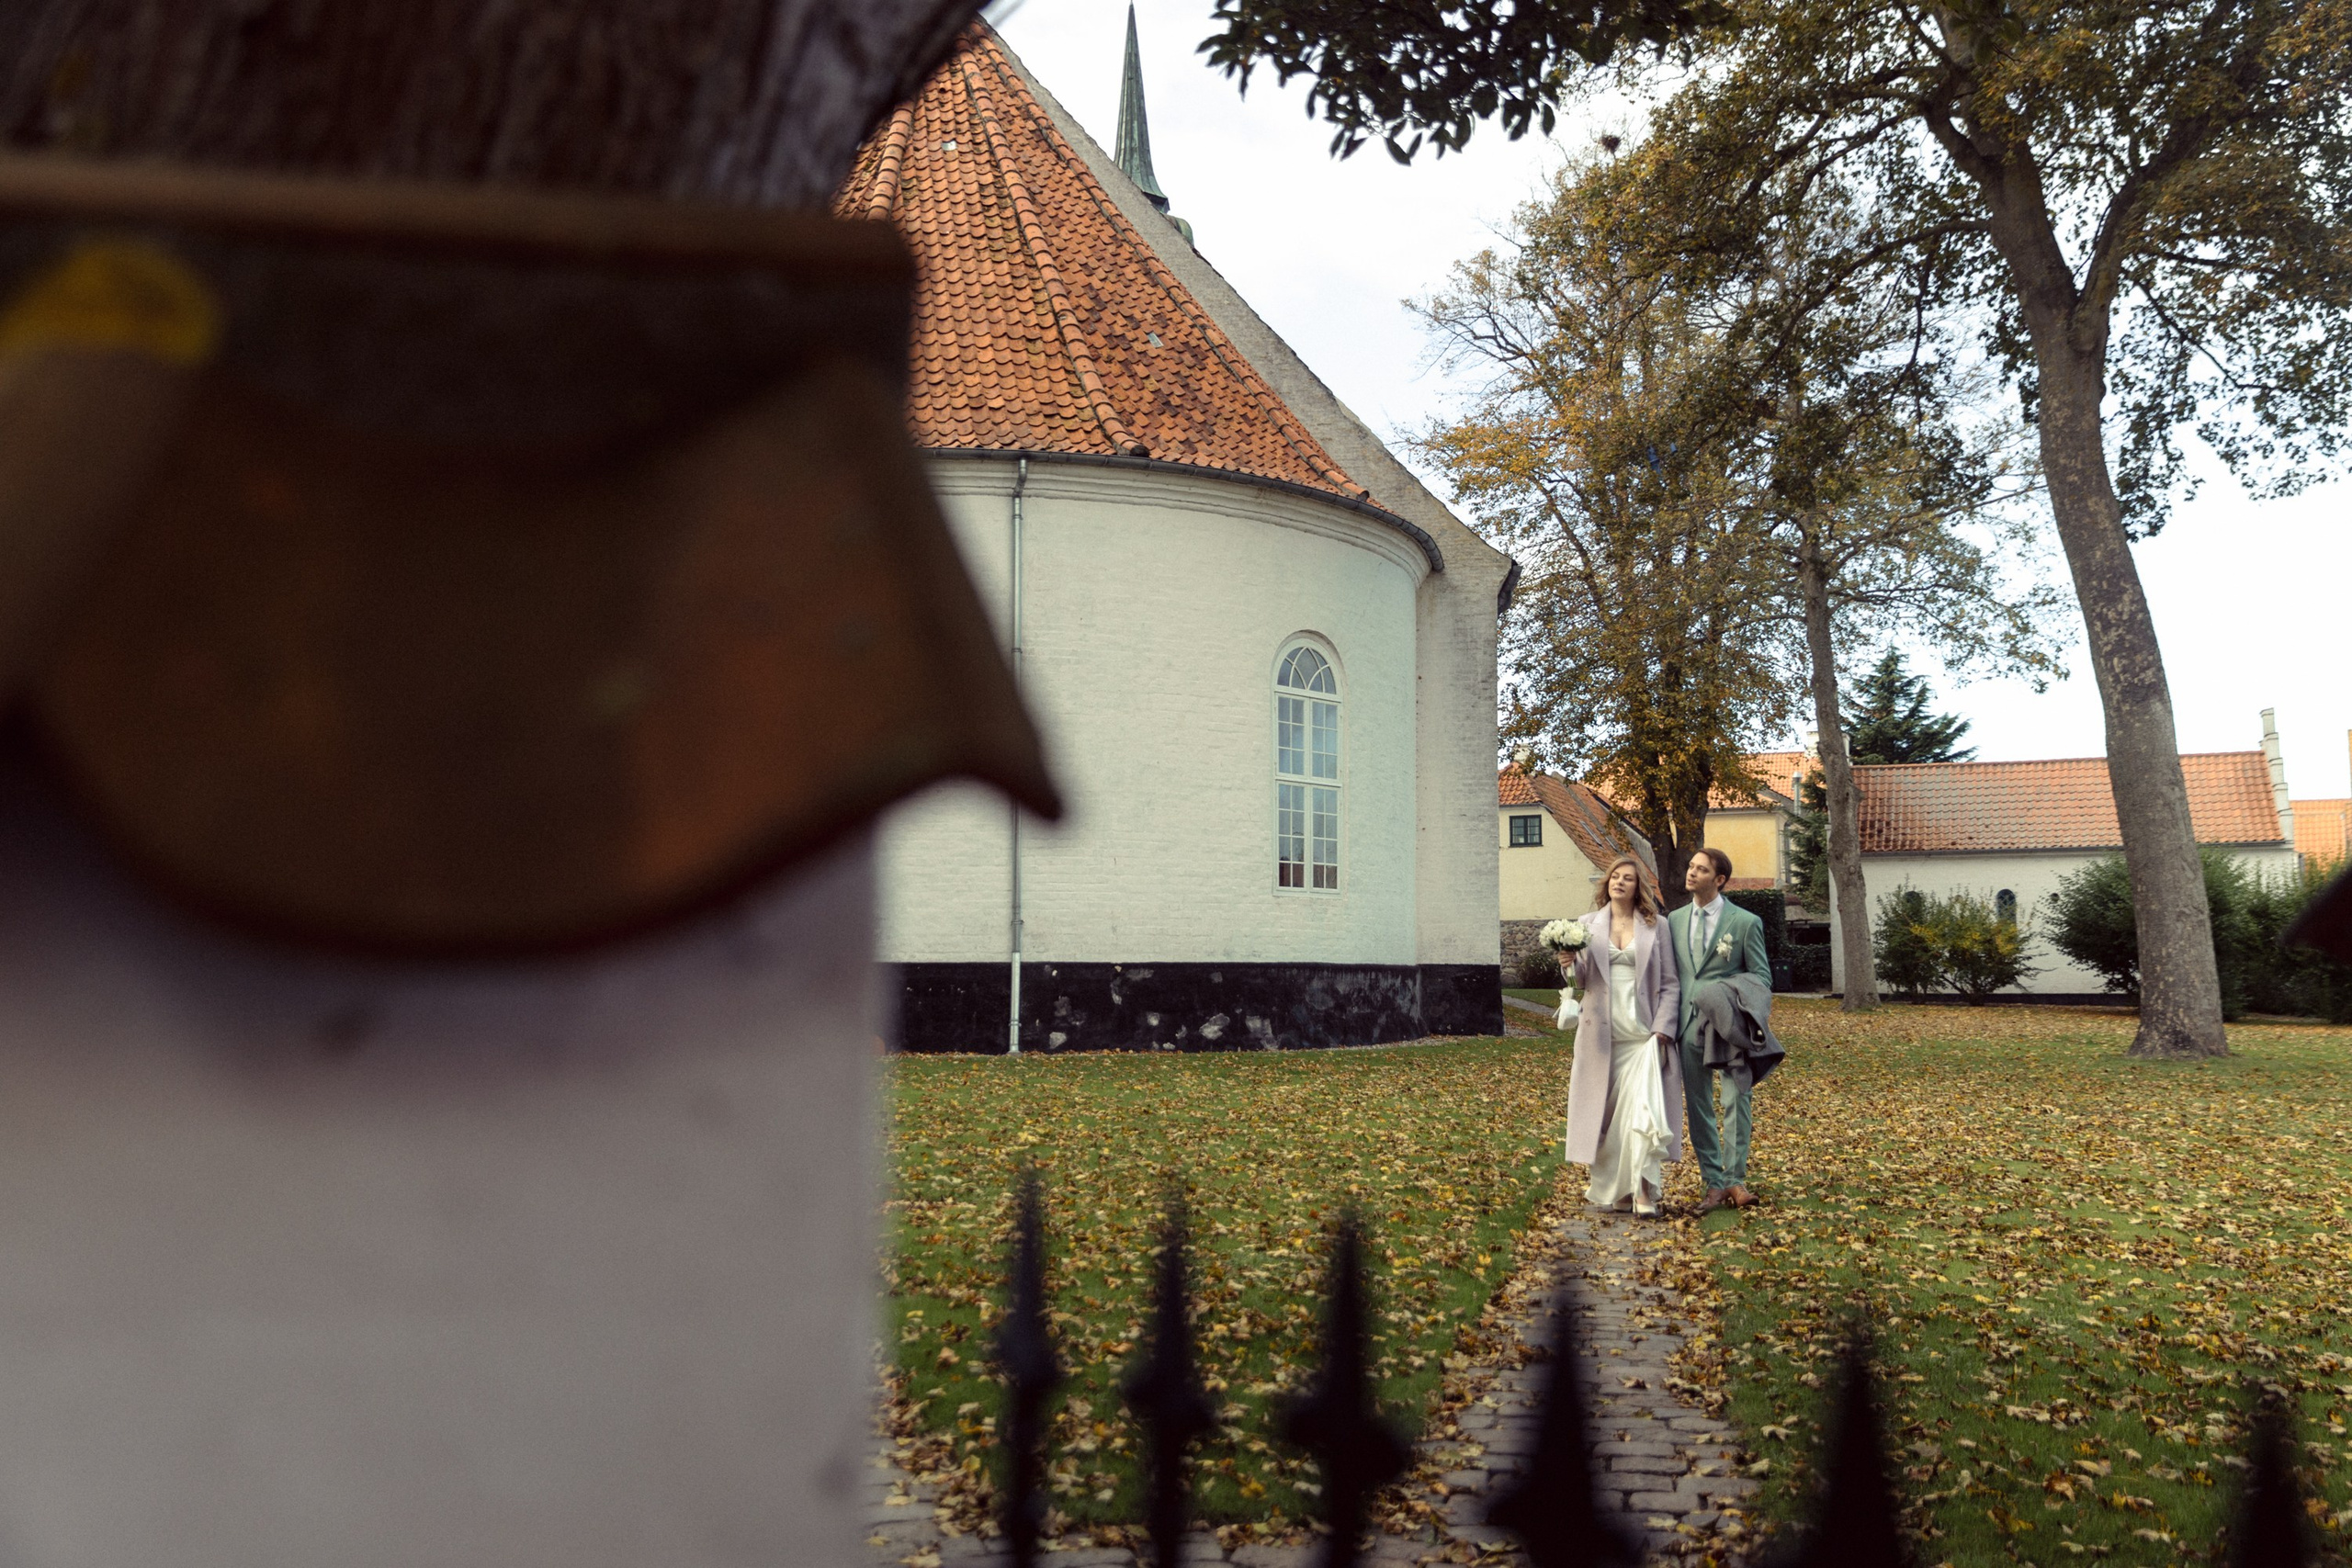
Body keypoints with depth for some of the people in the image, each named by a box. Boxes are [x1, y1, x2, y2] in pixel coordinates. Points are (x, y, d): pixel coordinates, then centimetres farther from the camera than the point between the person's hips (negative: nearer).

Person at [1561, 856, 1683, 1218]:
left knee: (1644, 1111, -13)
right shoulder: (1589, 925, 9)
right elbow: (1581, 978, 6)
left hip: (1643, 1036, -2)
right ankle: (1610, 1187, 19)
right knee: (1606, 1113, 7)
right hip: (1602, 1036, 2)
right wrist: (1570, 961, -17)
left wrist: (1663, 1029, -7)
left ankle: (1644, 1192, -11)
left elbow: (1670, 984, 5)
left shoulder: (1655, 927, 6)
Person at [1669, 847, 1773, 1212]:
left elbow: (1762, 976, 2)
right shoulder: (1675, 920, 11)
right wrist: (1668, 1022, 7)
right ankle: (1714, 1184, 14)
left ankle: (1735, 1179, 7)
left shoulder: (1745, 922, -1)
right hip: (1690, 1026, 4)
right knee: (1698, 1107, 6)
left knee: (1736, 1102, -3)